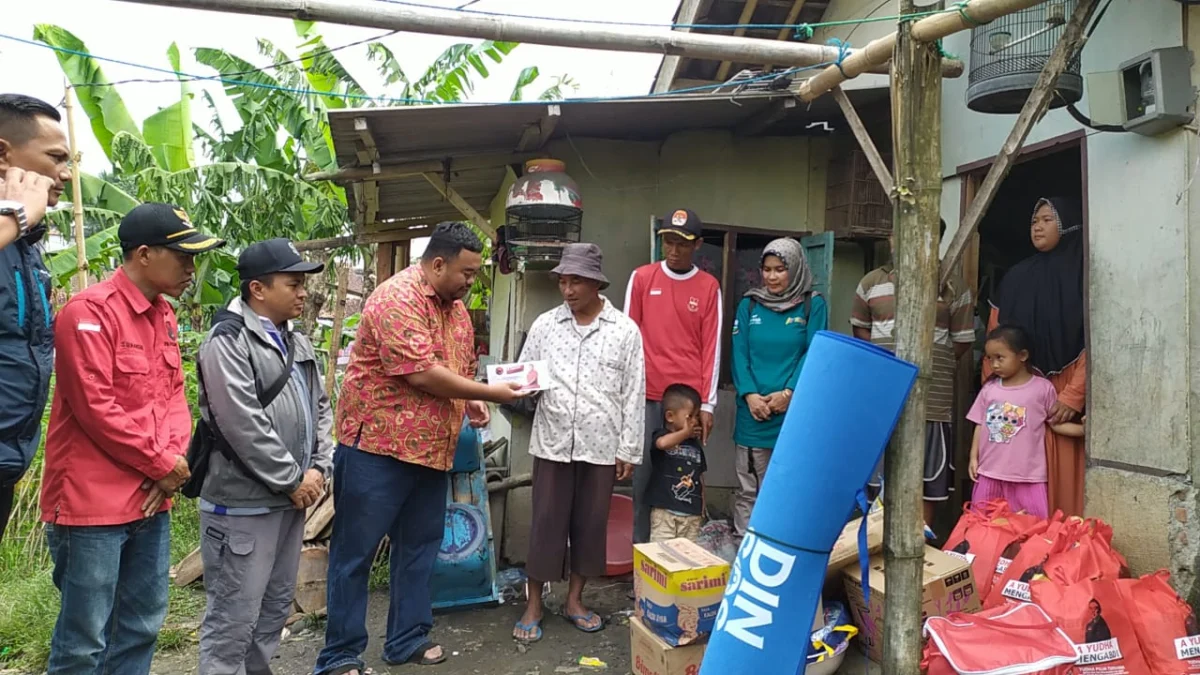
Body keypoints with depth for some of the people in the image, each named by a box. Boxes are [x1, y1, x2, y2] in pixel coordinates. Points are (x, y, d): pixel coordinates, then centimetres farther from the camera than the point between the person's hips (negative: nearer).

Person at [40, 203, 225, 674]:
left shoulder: (164, 316, 11)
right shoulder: (89, 312, -15)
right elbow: (96, 409, -19)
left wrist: (175, 459, -4)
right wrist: (163, 464, -11)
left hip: (151, 499, 8)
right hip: (93, 503, -8)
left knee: (142, 627, 17)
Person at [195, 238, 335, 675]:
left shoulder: (297, 343, 12)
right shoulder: (228, 341, -14)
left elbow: (320, 408, 14)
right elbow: (244, 425, -21)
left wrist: (318, 468, 0)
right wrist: (292, 480, -15)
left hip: (291, 500, 9)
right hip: (243, 506, -8)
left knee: (275, 609, 20)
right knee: (233, 619, 2)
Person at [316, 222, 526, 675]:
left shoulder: (455, 306, 11)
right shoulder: (397, 298, -18)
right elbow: (422, 373, -25)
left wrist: (471, 402, 1)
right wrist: (490, 394, -18)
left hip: (431, 449, 9)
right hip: (377, 445, -9)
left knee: (419, 549, 16)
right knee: (355, 553, 4)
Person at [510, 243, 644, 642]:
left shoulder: (625, 330, -1)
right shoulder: (544, 325, 3)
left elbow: (633, 394, 0)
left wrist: (628, 450, -1)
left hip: (601, 446, 0)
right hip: (552, 442, 0)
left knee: (590, 523, 11)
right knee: (546, 523, 6)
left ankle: (574, 600, 28)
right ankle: (534, 605, 20)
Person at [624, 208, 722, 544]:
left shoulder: (709, 287, 5)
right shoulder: (641, 278, 5)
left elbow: (712, 347, 3)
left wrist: (707, 404, -1)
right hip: (647, 396, 0)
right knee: (644, 475, 2)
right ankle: (642, 548, 14)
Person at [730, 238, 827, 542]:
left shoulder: (813, 305, 4)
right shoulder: (749, 305, 9)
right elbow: (739, 354, 3)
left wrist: (788, 393, -15)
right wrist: (749, 394, -11)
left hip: (795, 411, -2)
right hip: (752, 411, 2)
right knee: (748, 490, 7)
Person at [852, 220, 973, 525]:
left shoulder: (954, 287, 2)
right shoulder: (872, 282, 8)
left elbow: (962, 342, 6)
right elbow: (860, 329, 18)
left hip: (931, 400, -2)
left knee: (928, 483, 5)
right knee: (881, 481, 11)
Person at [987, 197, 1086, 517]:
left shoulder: (1083, 274, 1)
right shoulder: (1016, 277, 13)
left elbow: (1094, 342, -7)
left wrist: (1073, 396, -16)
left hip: (1065, 397, -3)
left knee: (1063, 477, -3)